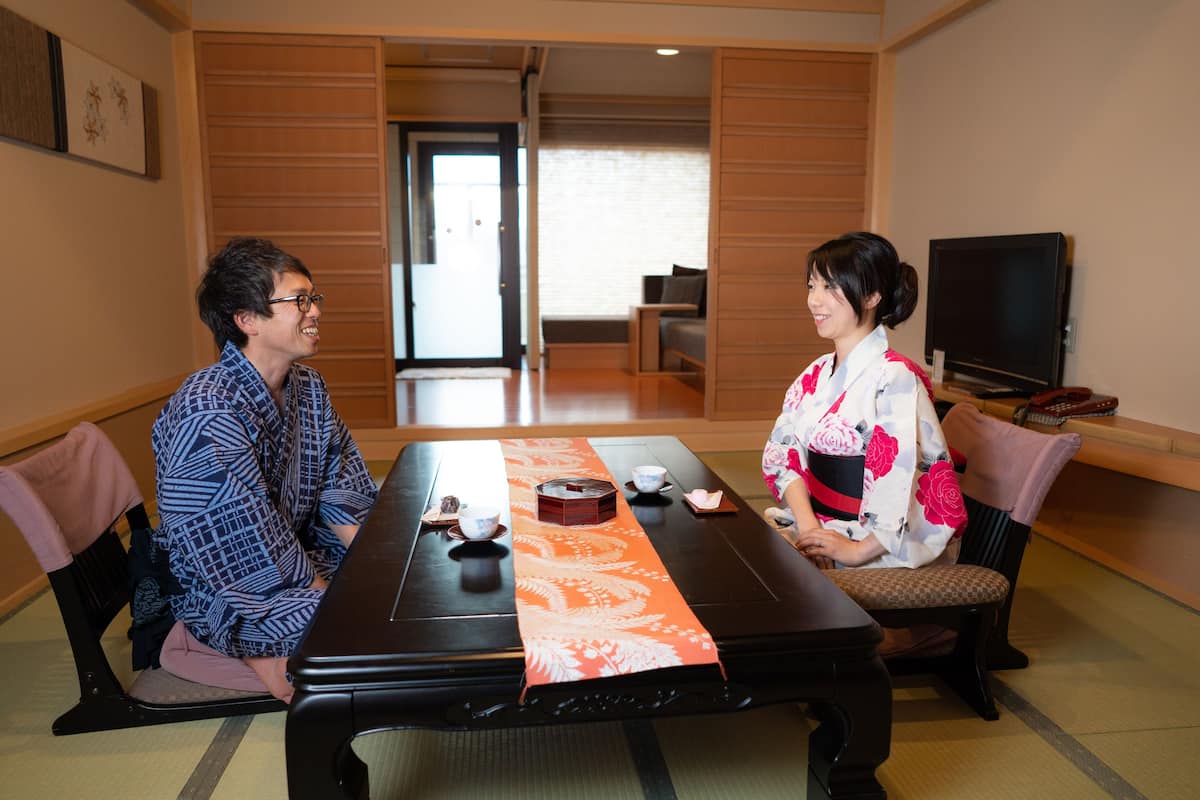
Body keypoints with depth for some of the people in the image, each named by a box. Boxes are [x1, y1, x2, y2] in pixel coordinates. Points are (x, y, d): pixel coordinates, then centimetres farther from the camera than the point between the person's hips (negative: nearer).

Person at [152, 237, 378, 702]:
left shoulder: (309, 388, 1)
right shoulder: (207, 412, -24)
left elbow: (342, 499, 2)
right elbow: (255, 550, -24)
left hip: (298, 556, 8)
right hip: (223, 590, -8)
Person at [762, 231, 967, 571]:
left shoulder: (895, 378, -15)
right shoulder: (815, 375, 9)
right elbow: (784, 453, 1)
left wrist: (857, 551, -20)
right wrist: (807, 524, -14)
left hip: (881, 550, -7)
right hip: (822, 527, 7)